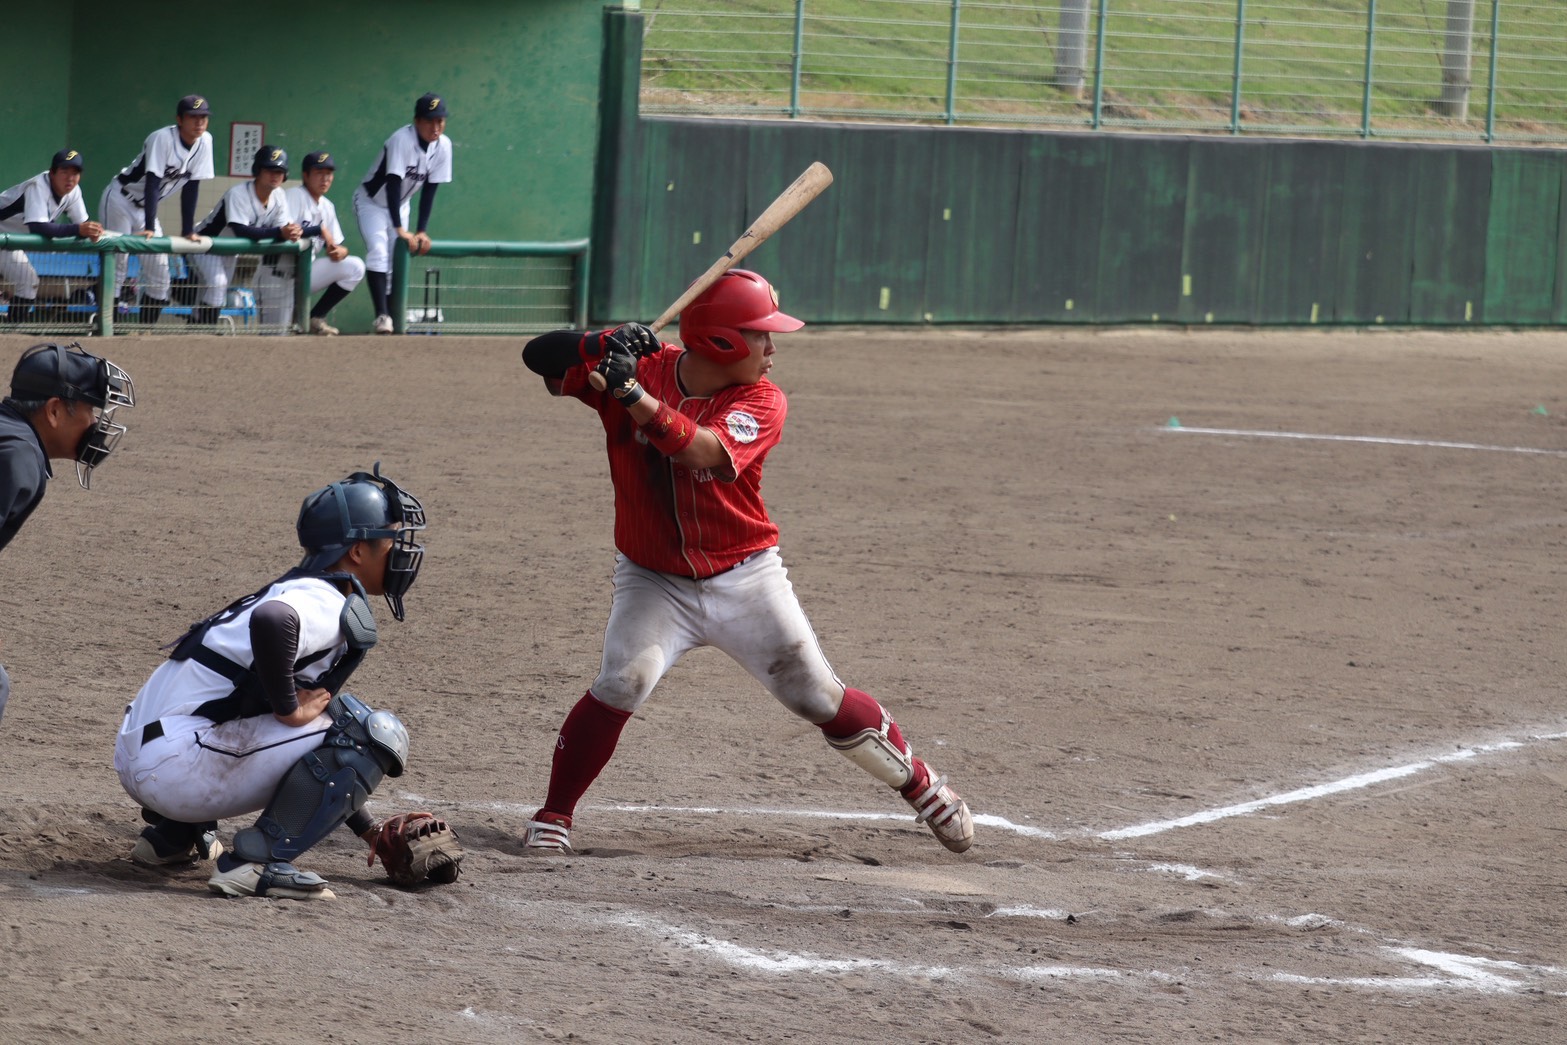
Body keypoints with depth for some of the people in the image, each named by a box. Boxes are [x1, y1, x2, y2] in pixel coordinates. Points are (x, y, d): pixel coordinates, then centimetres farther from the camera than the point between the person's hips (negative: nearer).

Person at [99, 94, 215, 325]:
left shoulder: (204, 142, -8)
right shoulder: (163, 138, -27)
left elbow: (191, 187, -4)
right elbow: (153, 183, -31)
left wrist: (187, 232, -6)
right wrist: (150, 228, -37)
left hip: (146, 207, 7)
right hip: (120, 200, -7)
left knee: (159, 271, 2)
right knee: (117, 262, -13)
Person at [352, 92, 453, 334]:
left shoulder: (443, 146, -13)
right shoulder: (402, 139, -31)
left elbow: (429, 189, -9)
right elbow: (393, 184, -35)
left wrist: (422, 231, -14)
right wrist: (400, 229, -40)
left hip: (399, 205, 6)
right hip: (371, 202, -6)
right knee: (378, 250, -23)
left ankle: (391, 316, 8)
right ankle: (382, 316, -31)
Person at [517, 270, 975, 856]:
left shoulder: (762, 402, -12)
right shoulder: (642, 368, -10)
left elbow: (704, 451, -32)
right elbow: (539, 356, -13)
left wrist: (635, 396, -44)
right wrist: (599, 346, -33)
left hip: (744, 580, 1)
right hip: (653, 582, 0)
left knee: (820, 699, 3)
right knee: (621, 685, -23)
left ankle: (920, 784, 24)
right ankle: (553, 818, -9)